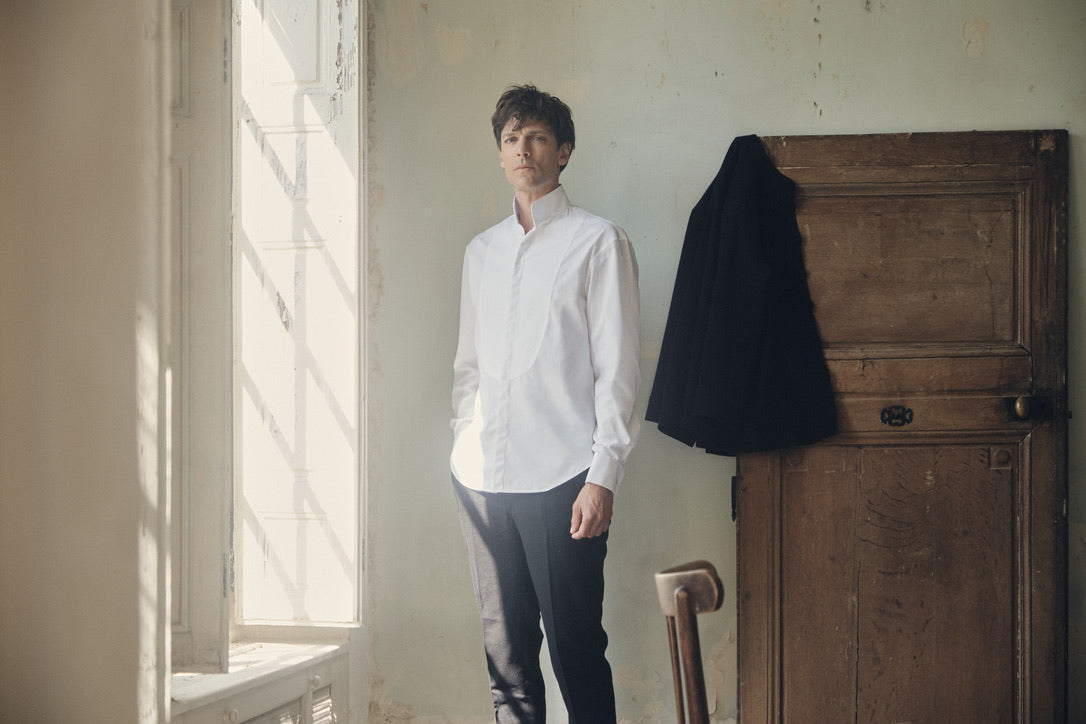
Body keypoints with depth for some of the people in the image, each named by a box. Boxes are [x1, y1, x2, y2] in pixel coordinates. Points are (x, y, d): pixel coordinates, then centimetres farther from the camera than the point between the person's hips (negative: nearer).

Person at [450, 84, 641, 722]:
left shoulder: (598, 241, 1)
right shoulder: (482, 251, 18)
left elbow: (618, 369, -4)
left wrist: (603, 477, -11)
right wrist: (463, 450, 13)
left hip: (560, 479, -5)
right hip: (483, 478, 5)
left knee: (576, 650, -3)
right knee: (506, 653, 7)